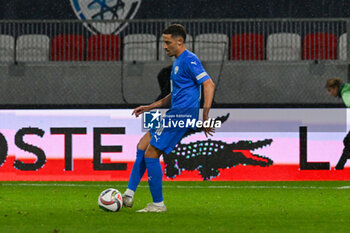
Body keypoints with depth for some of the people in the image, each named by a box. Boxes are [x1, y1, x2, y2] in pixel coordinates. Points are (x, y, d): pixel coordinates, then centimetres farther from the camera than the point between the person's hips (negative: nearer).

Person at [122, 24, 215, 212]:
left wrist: (205, 117, -25)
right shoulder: (178, 61, 21)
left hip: (182, 114, -10)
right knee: (142, 146, 11)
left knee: (151, 154, -9)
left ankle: (158, 204, -3)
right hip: (175, 114, 10)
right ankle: (129, 195, 10)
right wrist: (150, 107, 27)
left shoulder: (189, 59, -11)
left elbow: (209, 85, -19)